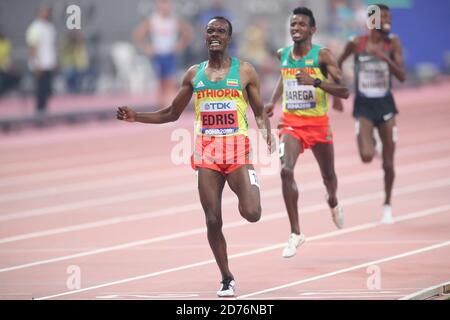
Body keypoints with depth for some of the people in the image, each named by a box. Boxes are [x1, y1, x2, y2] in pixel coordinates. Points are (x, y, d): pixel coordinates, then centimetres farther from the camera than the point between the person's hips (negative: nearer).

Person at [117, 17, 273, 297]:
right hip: (207, 152, 2)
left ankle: (245, 196, 21)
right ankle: (227, 279, 12)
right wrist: (136, 117, 6)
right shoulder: (194, 74, 11)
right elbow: (172, 114, 18)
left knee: (252, 214, -17)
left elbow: (260, 111, 7)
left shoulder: (245, 71, 3)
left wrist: (266, 130, -15)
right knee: (213, 221, -2)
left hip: (238, 150, -2)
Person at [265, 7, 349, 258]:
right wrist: (274, 101, 11)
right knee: (286, 171, -22)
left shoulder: (322, 55, -11)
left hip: (318, 124, -2)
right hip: (291, 123, 2)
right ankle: (296, 233, -17)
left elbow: (344, 91, -16)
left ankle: (333, 202, 56)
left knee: (328, 176, 16)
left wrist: (316, 82, -29)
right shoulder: (283, 55, 3)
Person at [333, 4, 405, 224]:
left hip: (385, 105, 1)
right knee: (367, 157, -19)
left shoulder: (393, 43, -6)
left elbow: (402, 77, -13)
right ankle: (372, 142, 20)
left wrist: (385, 57, -26)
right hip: (364, 106, -1)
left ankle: (387, 205, 24)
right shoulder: (356, 43, -7)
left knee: (388, 163, 3)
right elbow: (338, 65, 10)